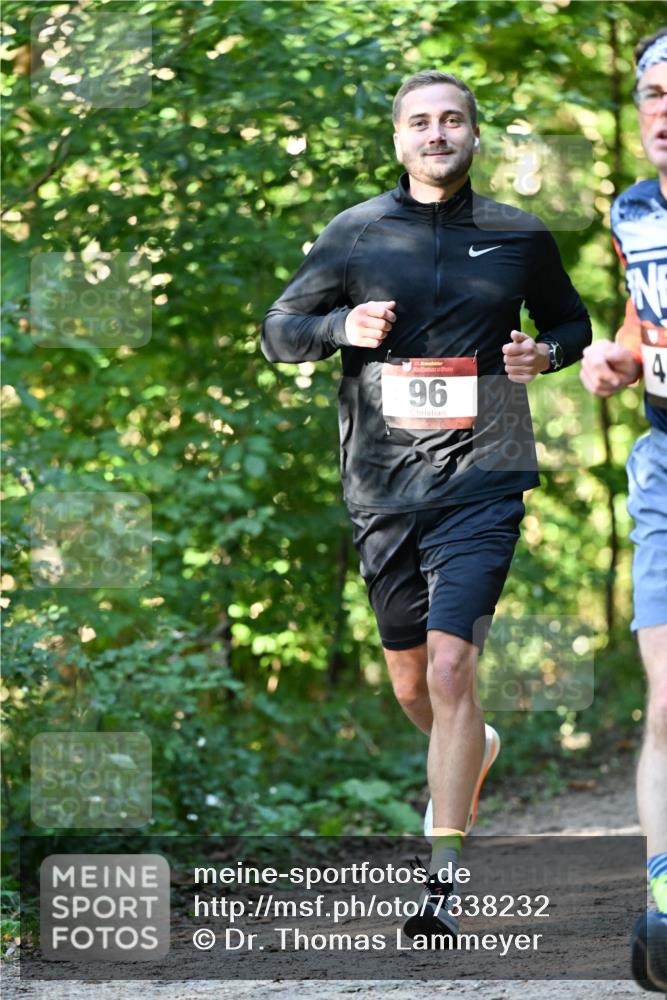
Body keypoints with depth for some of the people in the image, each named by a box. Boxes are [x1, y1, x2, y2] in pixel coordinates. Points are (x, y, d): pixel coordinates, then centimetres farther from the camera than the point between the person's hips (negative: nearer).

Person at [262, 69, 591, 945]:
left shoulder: (519, 237, 5)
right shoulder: (355, 234, 4)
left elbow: (572, 321, 20)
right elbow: (278, 330, 9)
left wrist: (544, 354, -2)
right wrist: (343, 326, -11)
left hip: (480, 484, -2)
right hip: (381, 488, 2)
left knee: (450, 667, -17)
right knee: (410, 682, 14)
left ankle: (443, 882, -14)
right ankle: (474, 750, 50)